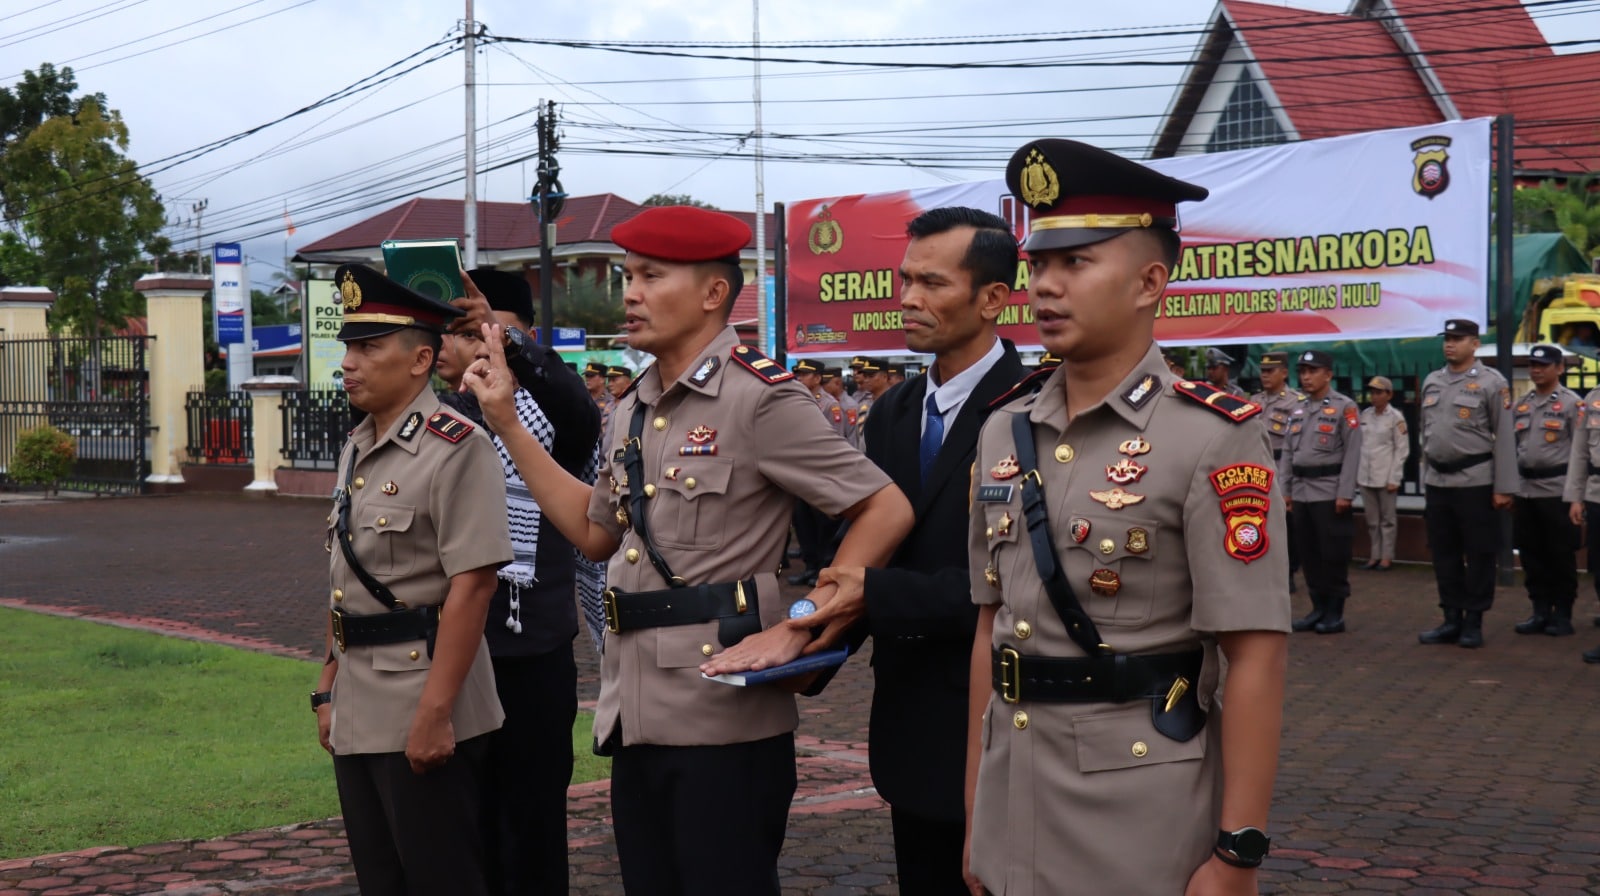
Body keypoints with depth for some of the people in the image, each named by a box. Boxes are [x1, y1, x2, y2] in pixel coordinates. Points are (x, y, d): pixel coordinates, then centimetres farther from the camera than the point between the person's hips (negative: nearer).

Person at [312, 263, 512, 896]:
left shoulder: (456, 447, -14)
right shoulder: (356, 450, 13)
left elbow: (471, 585, -20)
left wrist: (434, 714, -22)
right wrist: (329, 690, 16)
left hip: (422, 714, -8)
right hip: (357, 717, 8)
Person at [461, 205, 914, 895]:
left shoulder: (759, 398, -11)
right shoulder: (634, 411, 13)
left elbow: (887, 511, -11)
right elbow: (595, 532, 22)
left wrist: (800, 625, -16)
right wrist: (506, 424, 20)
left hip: (724, 717, -8)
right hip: (636, 716, 8)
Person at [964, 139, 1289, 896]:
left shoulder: (1212, 439, -11)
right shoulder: (1003, 435, 6)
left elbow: (1256, 659, -14)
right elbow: (990, 630, 10)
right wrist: (975, 816, 10)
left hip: (1143, 829, -5)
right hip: (1016, 819, 6)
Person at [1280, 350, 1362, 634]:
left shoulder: (1344, 407, -5)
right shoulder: (1298, 409, 14)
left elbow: (1352, 453, -10)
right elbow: (1287, 452, 16)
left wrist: (1345, 493, -15)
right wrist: (1285, 489, 10)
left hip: (1330, 492, -6)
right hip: (1301, 491, 6)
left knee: (1333, 554, -2)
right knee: (1309, 552, 9)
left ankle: (1335, 613, 6)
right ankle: (1318, 608, 18)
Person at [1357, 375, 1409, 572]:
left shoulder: (1396, 417, -6)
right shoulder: (1365, 415, 8)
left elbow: (1402, 450, -5)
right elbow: (1358, 444, 10)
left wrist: (1394, 478, -9)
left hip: (1385, 477, -4)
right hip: (1365, 476, 4)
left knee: (1387, 519, 5)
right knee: (1372, 520, 9)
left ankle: (1387, 557, 12)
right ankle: (1374, 555, 16)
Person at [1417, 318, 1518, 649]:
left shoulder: (1491, 382, -6)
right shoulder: (1431, 382, 10)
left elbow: (1504, 437, -8)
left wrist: (1504, 488, -11)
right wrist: (1425, 479, 14)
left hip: (1475, 482, -5)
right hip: (1437, 482, 5)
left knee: (1479, 555, 3)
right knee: (1444, 554, 9)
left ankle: (1473, 622, 11)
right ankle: (1452, 619, 18)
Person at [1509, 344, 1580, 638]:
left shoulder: (1572, 403, -3)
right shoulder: (1520, 405, 14)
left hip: (1558, 490, -5)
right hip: (1525, 490, 6)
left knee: (1561, 555, 1)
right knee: (1531, 554, 8)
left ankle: (1562, 614, 10)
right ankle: (1540, 611, 16)